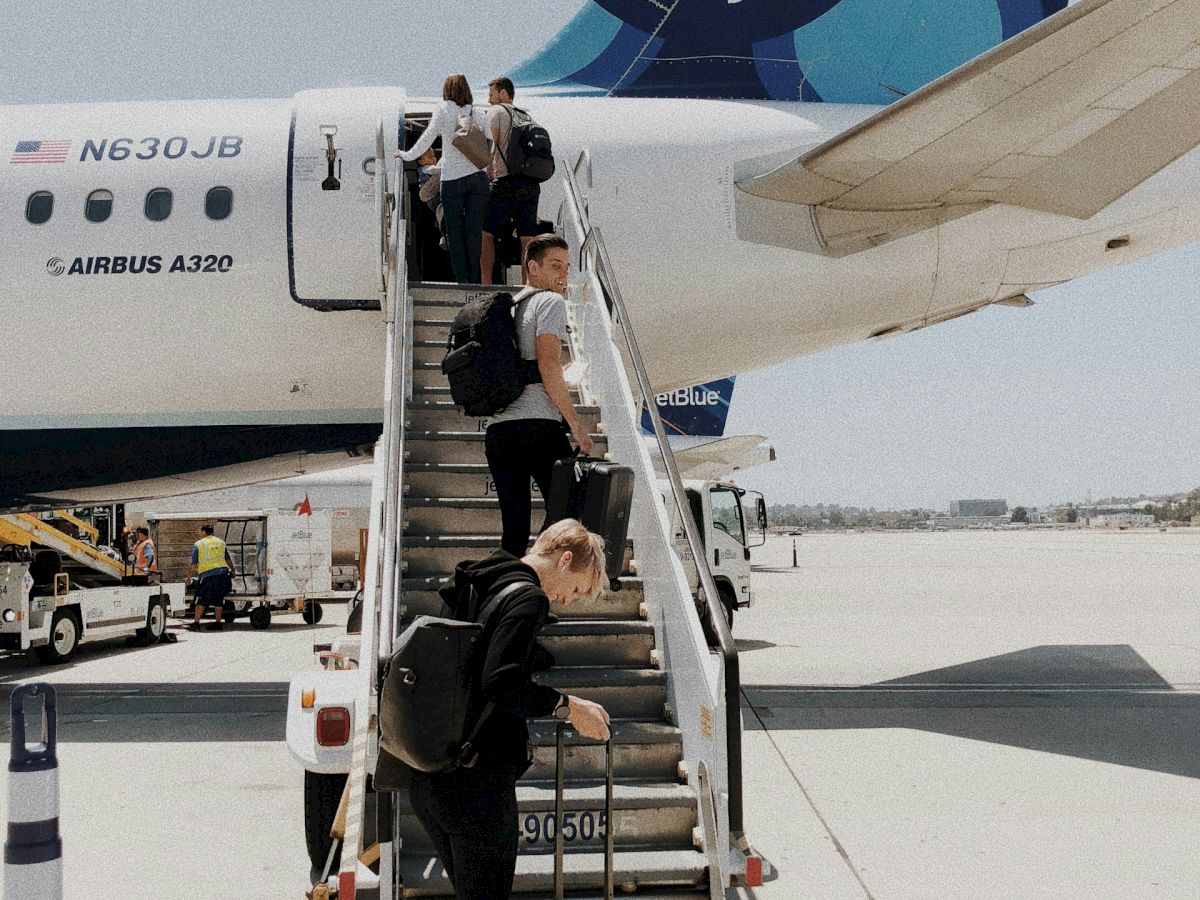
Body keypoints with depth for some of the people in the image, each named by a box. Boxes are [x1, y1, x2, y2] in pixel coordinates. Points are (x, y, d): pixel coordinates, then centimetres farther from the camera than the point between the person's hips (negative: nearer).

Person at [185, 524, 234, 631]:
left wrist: (189, 576, 7)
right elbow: (228, 560, 21)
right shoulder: (220, 542, 15)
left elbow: (193, 564, -1)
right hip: (222, 573, 4)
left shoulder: (198, 544, 1)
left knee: (201, 600, 2)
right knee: (219, 600, 11)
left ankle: (196, 623, 2)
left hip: (207, 574, -4)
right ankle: (218, 623, 12)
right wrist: (232, 570, 35)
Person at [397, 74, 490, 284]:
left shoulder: (443, 109, 2)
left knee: (454, 232, 4)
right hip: (477, 177, 3)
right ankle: (474, 280, 2)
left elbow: (428, 137, -4)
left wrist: (407, 155, 4)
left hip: (452, 179, -3)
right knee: (474, 231, 4)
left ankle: (461, 279, -3)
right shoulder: (479, 114, 10)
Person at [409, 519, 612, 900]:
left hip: (425, 777, 9)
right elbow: (500, 683, -25)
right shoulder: (528, 598, -13)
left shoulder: (470, 584, 14)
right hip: (477, 780, -9)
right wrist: (568, 707, -14)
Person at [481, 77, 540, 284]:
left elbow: (491, 145, -7)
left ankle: (486, 283, -7)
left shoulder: (496, 111, 4)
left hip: (507, 182, -6)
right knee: (528, 239, 5)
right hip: (532, 183, 6)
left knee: (487, 232, 0)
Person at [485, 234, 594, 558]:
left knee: (515, 522, 7)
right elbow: (548, 367, -11)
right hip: (538, 424, -7)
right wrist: (576, 425, -9)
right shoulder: (551, 301, 0)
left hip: (497, 427, 7)